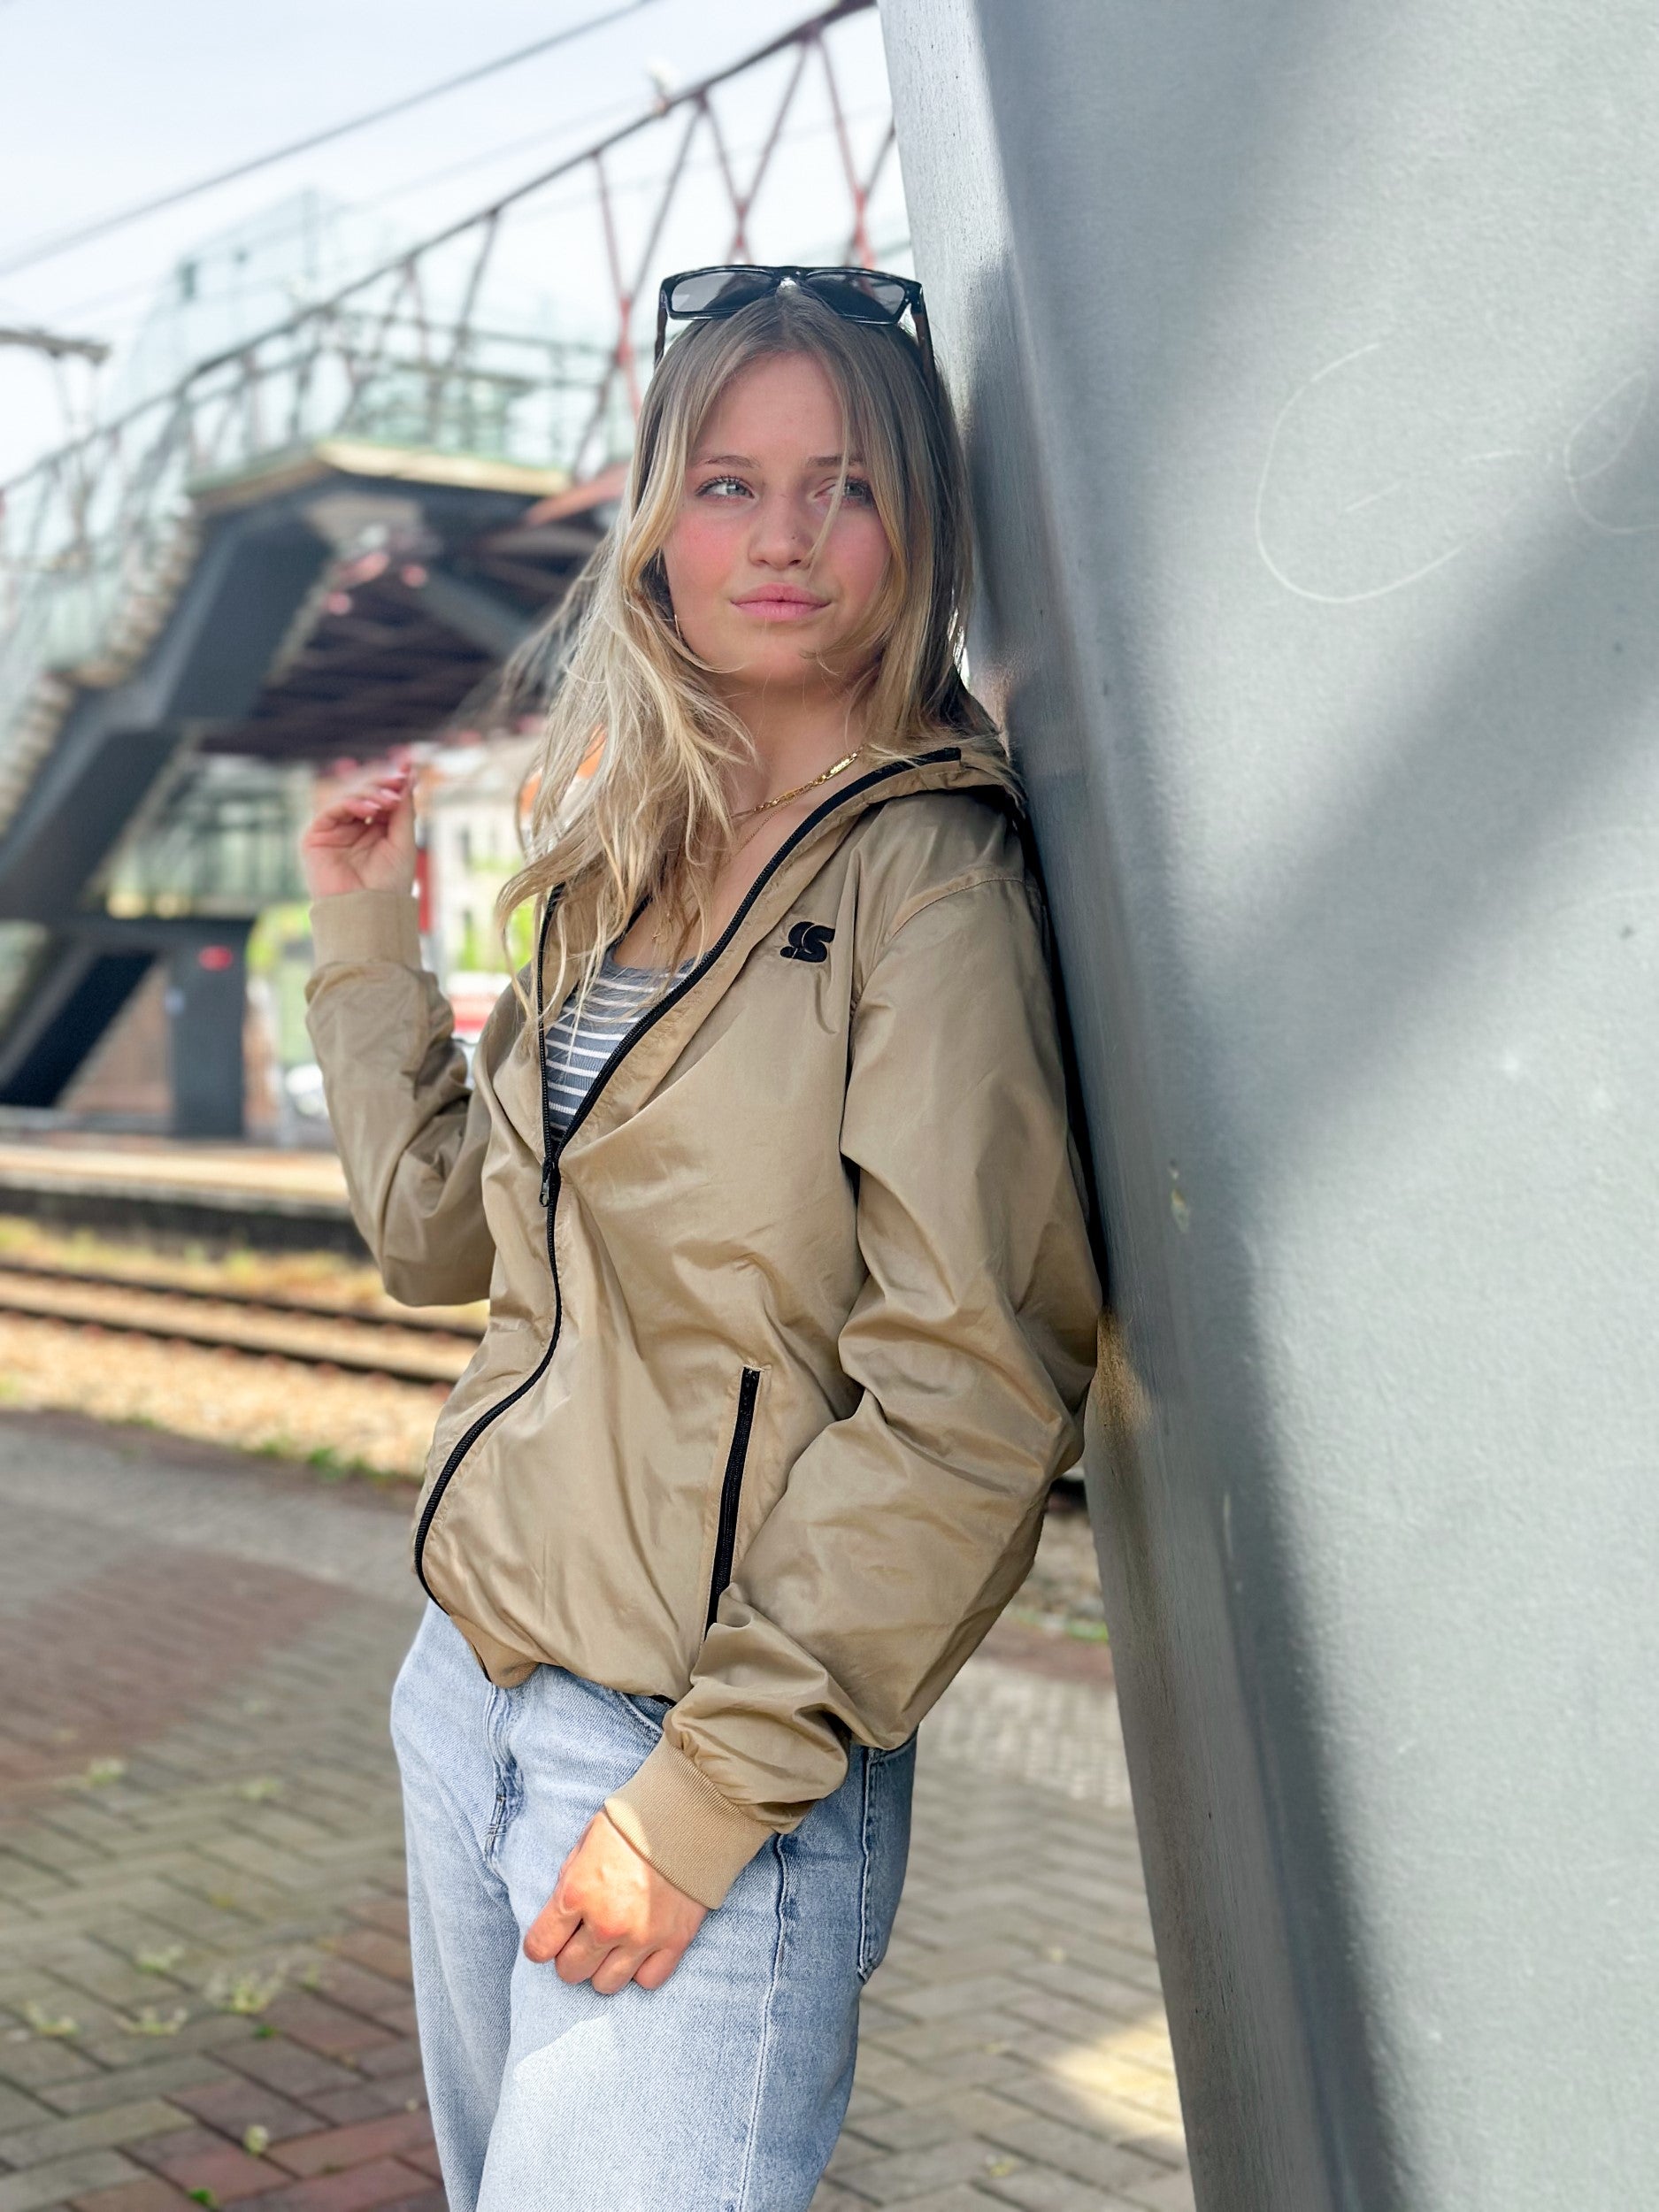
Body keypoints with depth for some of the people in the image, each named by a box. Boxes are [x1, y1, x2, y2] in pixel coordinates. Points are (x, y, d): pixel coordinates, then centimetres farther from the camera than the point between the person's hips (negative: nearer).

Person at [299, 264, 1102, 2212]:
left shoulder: (931, 873, -13)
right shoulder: (623, 864, 10)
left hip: (724, 1753, -7)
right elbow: (443, 1232, 17)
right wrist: (367, 940, 13)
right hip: (468, 1687, 7)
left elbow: (969, 1389, -18)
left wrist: (713, 1785, -19)